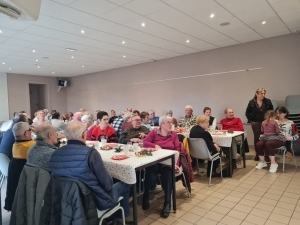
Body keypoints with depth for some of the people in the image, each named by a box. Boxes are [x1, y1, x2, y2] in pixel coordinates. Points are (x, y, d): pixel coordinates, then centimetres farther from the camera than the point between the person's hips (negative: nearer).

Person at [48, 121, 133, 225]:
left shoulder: (55, 153, -9)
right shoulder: (90, 153, -28)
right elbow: (106, 183, -19)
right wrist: (109, 188, 4)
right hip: (96, 201, -6)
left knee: (113, 185, 29)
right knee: (124, 185, 19)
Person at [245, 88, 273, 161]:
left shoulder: (268, 101, -3)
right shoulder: (251, 102, -4)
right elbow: (247, 113, 4)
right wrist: (251, 120, -1)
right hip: (256, 123, 0)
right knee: (256, 138, 6)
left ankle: (267, 155, 14)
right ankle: (257, 154, 16)